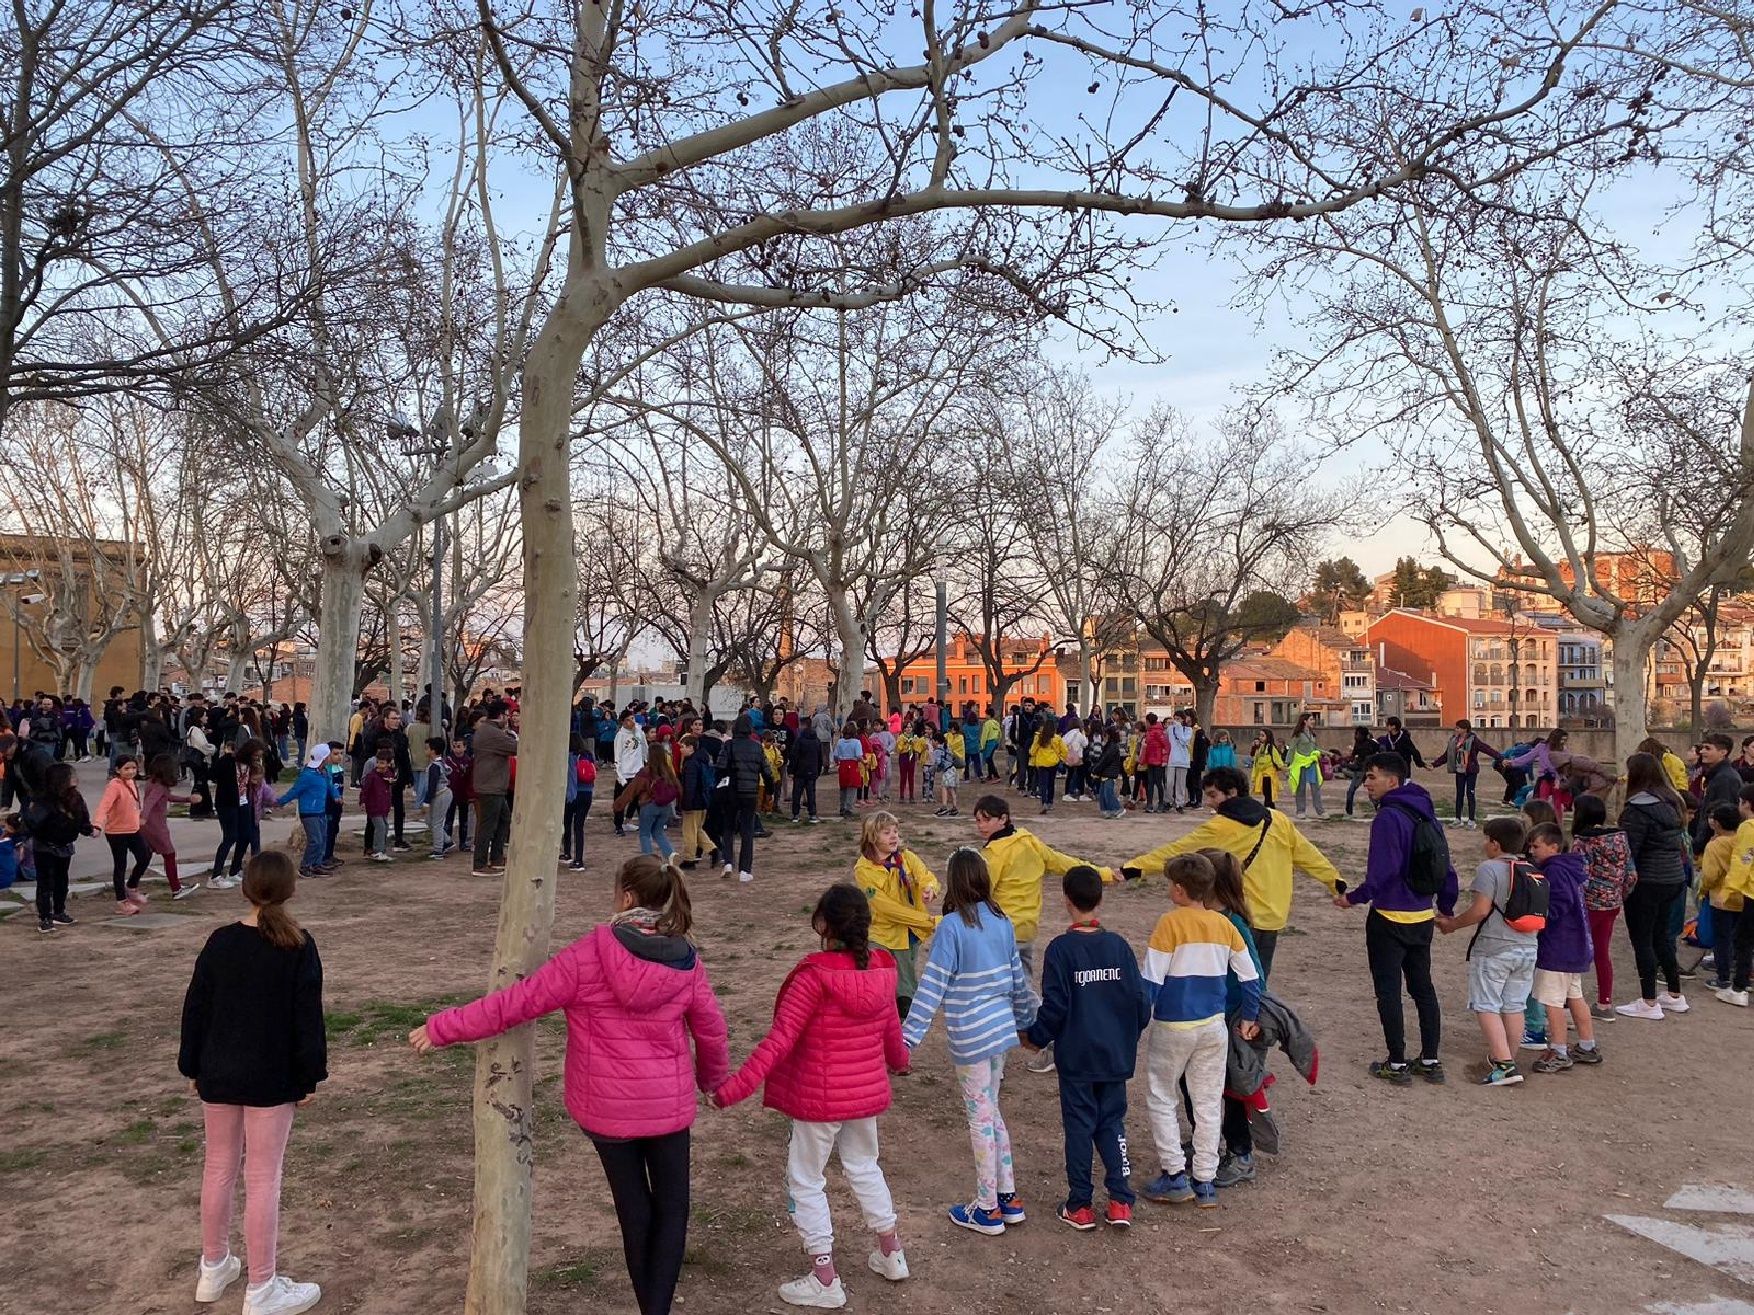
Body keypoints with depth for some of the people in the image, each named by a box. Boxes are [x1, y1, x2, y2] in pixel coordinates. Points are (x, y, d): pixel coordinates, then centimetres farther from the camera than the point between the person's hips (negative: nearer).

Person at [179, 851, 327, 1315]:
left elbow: (196, 1009, 3)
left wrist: (192, 1067, 14)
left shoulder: (220, 942, -3)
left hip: (218, 1076, 4)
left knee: (218, 1167, 19)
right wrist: (310, 1076, -3)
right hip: (272, 1080, -4)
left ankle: (213, 1267, 35)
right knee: (263, 1179, 2)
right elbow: (308, 1018, -12)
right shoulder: (299, 946, -13)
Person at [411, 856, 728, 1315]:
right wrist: (715, 1078, 23)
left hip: (605, 1105, 0)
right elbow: (711, 1031, 2)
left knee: (634, 1208, 18)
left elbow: (519, 1001, -13)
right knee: (671, 1208, 15)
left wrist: (442, 1028, -2)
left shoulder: (588, 954, -16)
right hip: (669, 1103, 0)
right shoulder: (688, 962, -9)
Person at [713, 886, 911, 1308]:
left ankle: (825, 1280, 21)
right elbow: (891, 1025, 12)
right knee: (864, 1167, 28)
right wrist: (899, 1059, 33)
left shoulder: (815, 975, -24)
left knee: (806, 1182, 12)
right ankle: (892, 1254, 40)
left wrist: (734, 1087, -22)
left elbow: (779, 1039, -25)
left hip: (819, 1097, -6)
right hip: (867, 1090, 7)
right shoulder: (881, 968, -4)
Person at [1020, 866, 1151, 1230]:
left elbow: (1054, 1006, -14)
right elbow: (1141, 999, -1)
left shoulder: (1060, 949, -15)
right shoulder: (1119, 945, -5)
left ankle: (1080, 1206, 16)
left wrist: (1034, 1037, 2)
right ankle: (1121, 1202, 13)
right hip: (1116, 1056, 3)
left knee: (1079, 1127, 9)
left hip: (1076, 1058, -3)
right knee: (1112, 1123, 16)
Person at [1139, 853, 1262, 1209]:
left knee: (1162, 1099, 11)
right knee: (1208, 1102, 13)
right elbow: (1250, 977, 6)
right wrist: (1248, 1018, 18)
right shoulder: (1224, 924, 1)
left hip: (1173, 1027, -5)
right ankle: (1205, 1183, 17)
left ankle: (1174, 1175, 8)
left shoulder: (1170, 923, -14)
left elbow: (1152, 980, -16)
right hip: (1214, 1026, 5)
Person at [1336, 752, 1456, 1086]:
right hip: (1423, 918, 8)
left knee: (1388, 991, 3)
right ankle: (1430, 1061, 23)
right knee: (1423, 988, 16)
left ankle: (1397, 1064, 9)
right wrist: (1447, 907, 21)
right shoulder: (1425, 813, 7)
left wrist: (1355, 898, -11)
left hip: (1390, 918, -8)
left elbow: (1382, 872, -24)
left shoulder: (1389, 817, -19)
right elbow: (1445, 866, 11)